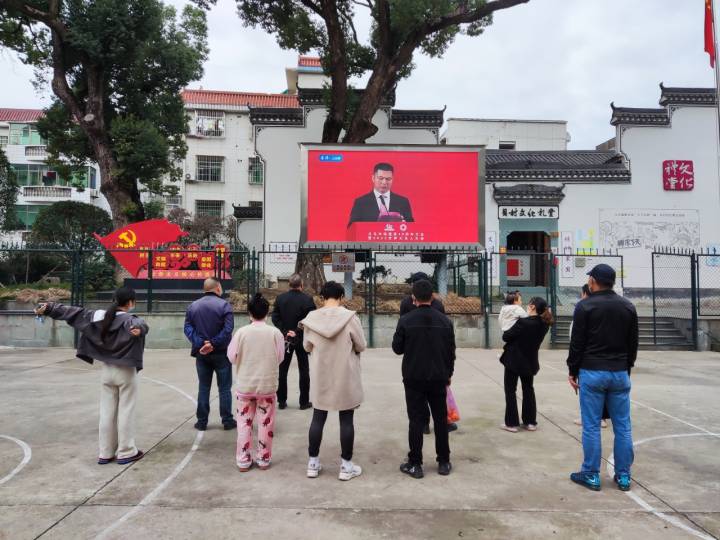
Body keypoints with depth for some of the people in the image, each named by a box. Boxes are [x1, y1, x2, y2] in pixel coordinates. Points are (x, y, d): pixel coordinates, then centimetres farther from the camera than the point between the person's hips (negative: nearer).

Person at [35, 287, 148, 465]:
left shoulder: (98, 316, 0)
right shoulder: (130, 320, -17)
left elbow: (73, 312, 6)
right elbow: (139, 324, -41)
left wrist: (48, 308, 13)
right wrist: (139, 328, -64)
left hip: (107, 370, 5)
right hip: (126, 372, -5)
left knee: (107, 411, 13)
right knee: (126, 412, 4)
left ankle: (105, 453, 20)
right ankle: (126, 452, 11)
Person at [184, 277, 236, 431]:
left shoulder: (193, 306, 5)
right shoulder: (223, 304, -9)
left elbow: (188, 328, -4)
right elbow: (228, 329, -19)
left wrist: (200, 343, -13)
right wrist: (213, 344, -16)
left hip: (201, 353, 4)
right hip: (221, 353, -3)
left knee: (203, 388, 13)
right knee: (224, 388, 7)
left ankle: (202, 421, 16)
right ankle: (227, 420, 12)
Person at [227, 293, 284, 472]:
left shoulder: (241, 332, -10)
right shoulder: (275, 332, -10)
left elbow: (232, 357, -4)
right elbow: (280, 358, -2)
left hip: (245, 385, 0)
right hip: (267, 385, 0)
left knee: (244, 423, 12)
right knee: (265, 423, 11)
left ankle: (243, 460, 17)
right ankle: (263, 459, 19)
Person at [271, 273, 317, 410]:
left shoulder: (280, 298, -2)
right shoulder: (307, 299, -12)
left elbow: (275, 318, -4)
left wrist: (285, 332, -6)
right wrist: (298, 331, -9)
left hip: (285, 338, 2)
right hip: (302, 339, -2)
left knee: (282, 370, 12)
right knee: (304, 371, 9)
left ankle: (281, 401, 15)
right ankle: (304, 402, 11)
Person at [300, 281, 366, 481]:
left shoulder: (311, 318, -8)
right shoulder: (350, 317, -15)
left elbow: (307, 346, 3)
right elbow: (361, 346, -7)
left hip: (320, 376, 3)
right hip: (345, 376, -2)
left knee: (318, 418, 14)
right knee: (346, 420, 7)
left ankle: (313, 463, 23)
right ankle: (346, 466, 16)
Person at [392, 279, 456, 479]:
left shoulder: (406, 320, -11)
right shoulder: (444, 320, -2)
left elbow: (397, 348, -3)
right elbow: (451, 351, 4)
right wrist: (448, 374, 17)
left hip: (413, 378, -2)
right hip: (438, 378, 2)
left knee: (416, 420, 4)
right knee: (440, 419, 12)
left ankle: (415, 464, 8)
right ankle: (444, 462, 20)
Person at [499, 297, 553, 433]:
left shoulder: (523, 322, -25)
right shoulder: (544, 324, -4)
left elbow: (505, 337, -17)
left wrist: (507, 331, 1)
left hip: (514, 360, -6)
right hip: (530, 361, 6)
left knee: (510, 391, 6)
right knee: (528, 390, 19)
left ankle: (511, 423, 7)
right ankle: (530, 422, 23)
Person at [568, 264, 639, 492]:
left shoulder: (585, 306, -8)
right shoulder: (628, 306, 6)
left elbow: (577, 343, -7)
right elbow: (633, 344, 10)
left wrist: (572, 371, 2)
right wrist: (626, 369, 19)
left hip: (592, 373, -4)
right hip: (619, 373, 4)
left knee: (591, 427, 2)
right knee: (623, 426, 10)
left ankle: (591, 475, 9)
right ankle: (623, 476, 17)